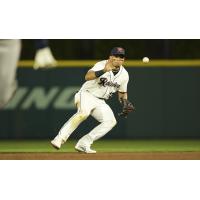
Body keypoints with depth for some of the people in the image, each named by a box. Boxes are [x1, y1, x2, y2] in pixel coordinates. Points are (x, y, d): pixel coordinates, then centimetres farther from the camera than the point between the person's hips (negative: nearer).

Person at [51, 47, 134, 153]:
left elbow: (122, 92, 20)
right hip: (87, 94, -6)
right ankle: (59, 139, -39)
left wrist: (126, 104, 0)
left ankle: (83, 144, -16)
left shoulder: (124, 74, 3)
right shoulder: (101, 65, -15)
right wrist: (103, 71, -48)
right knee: (83, 112, -35)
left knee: (111, 121, -16)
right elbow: (87, 77, -33)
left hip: (100, 102, 6)